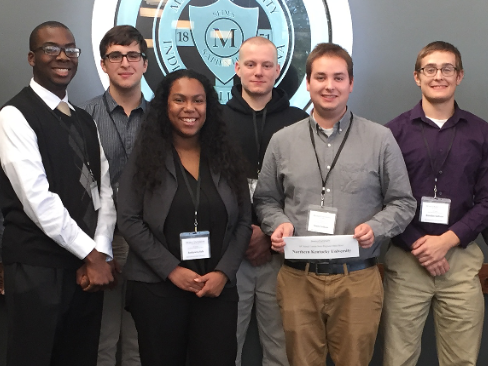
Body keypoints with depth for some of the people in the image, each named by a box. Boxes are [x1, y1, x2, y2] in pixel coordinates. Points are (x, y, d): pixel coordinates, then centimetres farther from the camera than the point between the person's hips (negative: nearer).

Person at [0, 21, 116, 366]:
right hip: (36, 269, -6)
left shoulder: (85, 120, 14)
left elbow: (103, 190, 8)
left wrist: (100, 253, -6)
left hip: (86, 267, 6)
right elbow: (38, 199, -17)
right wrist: (92, 255, -13)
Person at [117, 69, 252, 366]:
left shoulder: (226, 158, 7)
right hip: (157, 287, -1)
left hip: (217, 288, 2)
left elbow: (243, 221, 5)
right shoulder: (145, 157, 1)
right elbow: (129, 220, -5)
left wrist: (224, 272, -7)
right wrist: (172, 270, -12)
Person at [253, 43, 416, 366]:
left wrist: (375, 227, -13)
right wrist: (279, 224, -7)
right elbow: (266, 200, 13)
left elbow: (403, 202, 5)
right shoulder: (282, 141, 7)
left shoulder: (380, 139, 2)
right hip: (298, 279, 1)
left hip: (358, 280, -1)